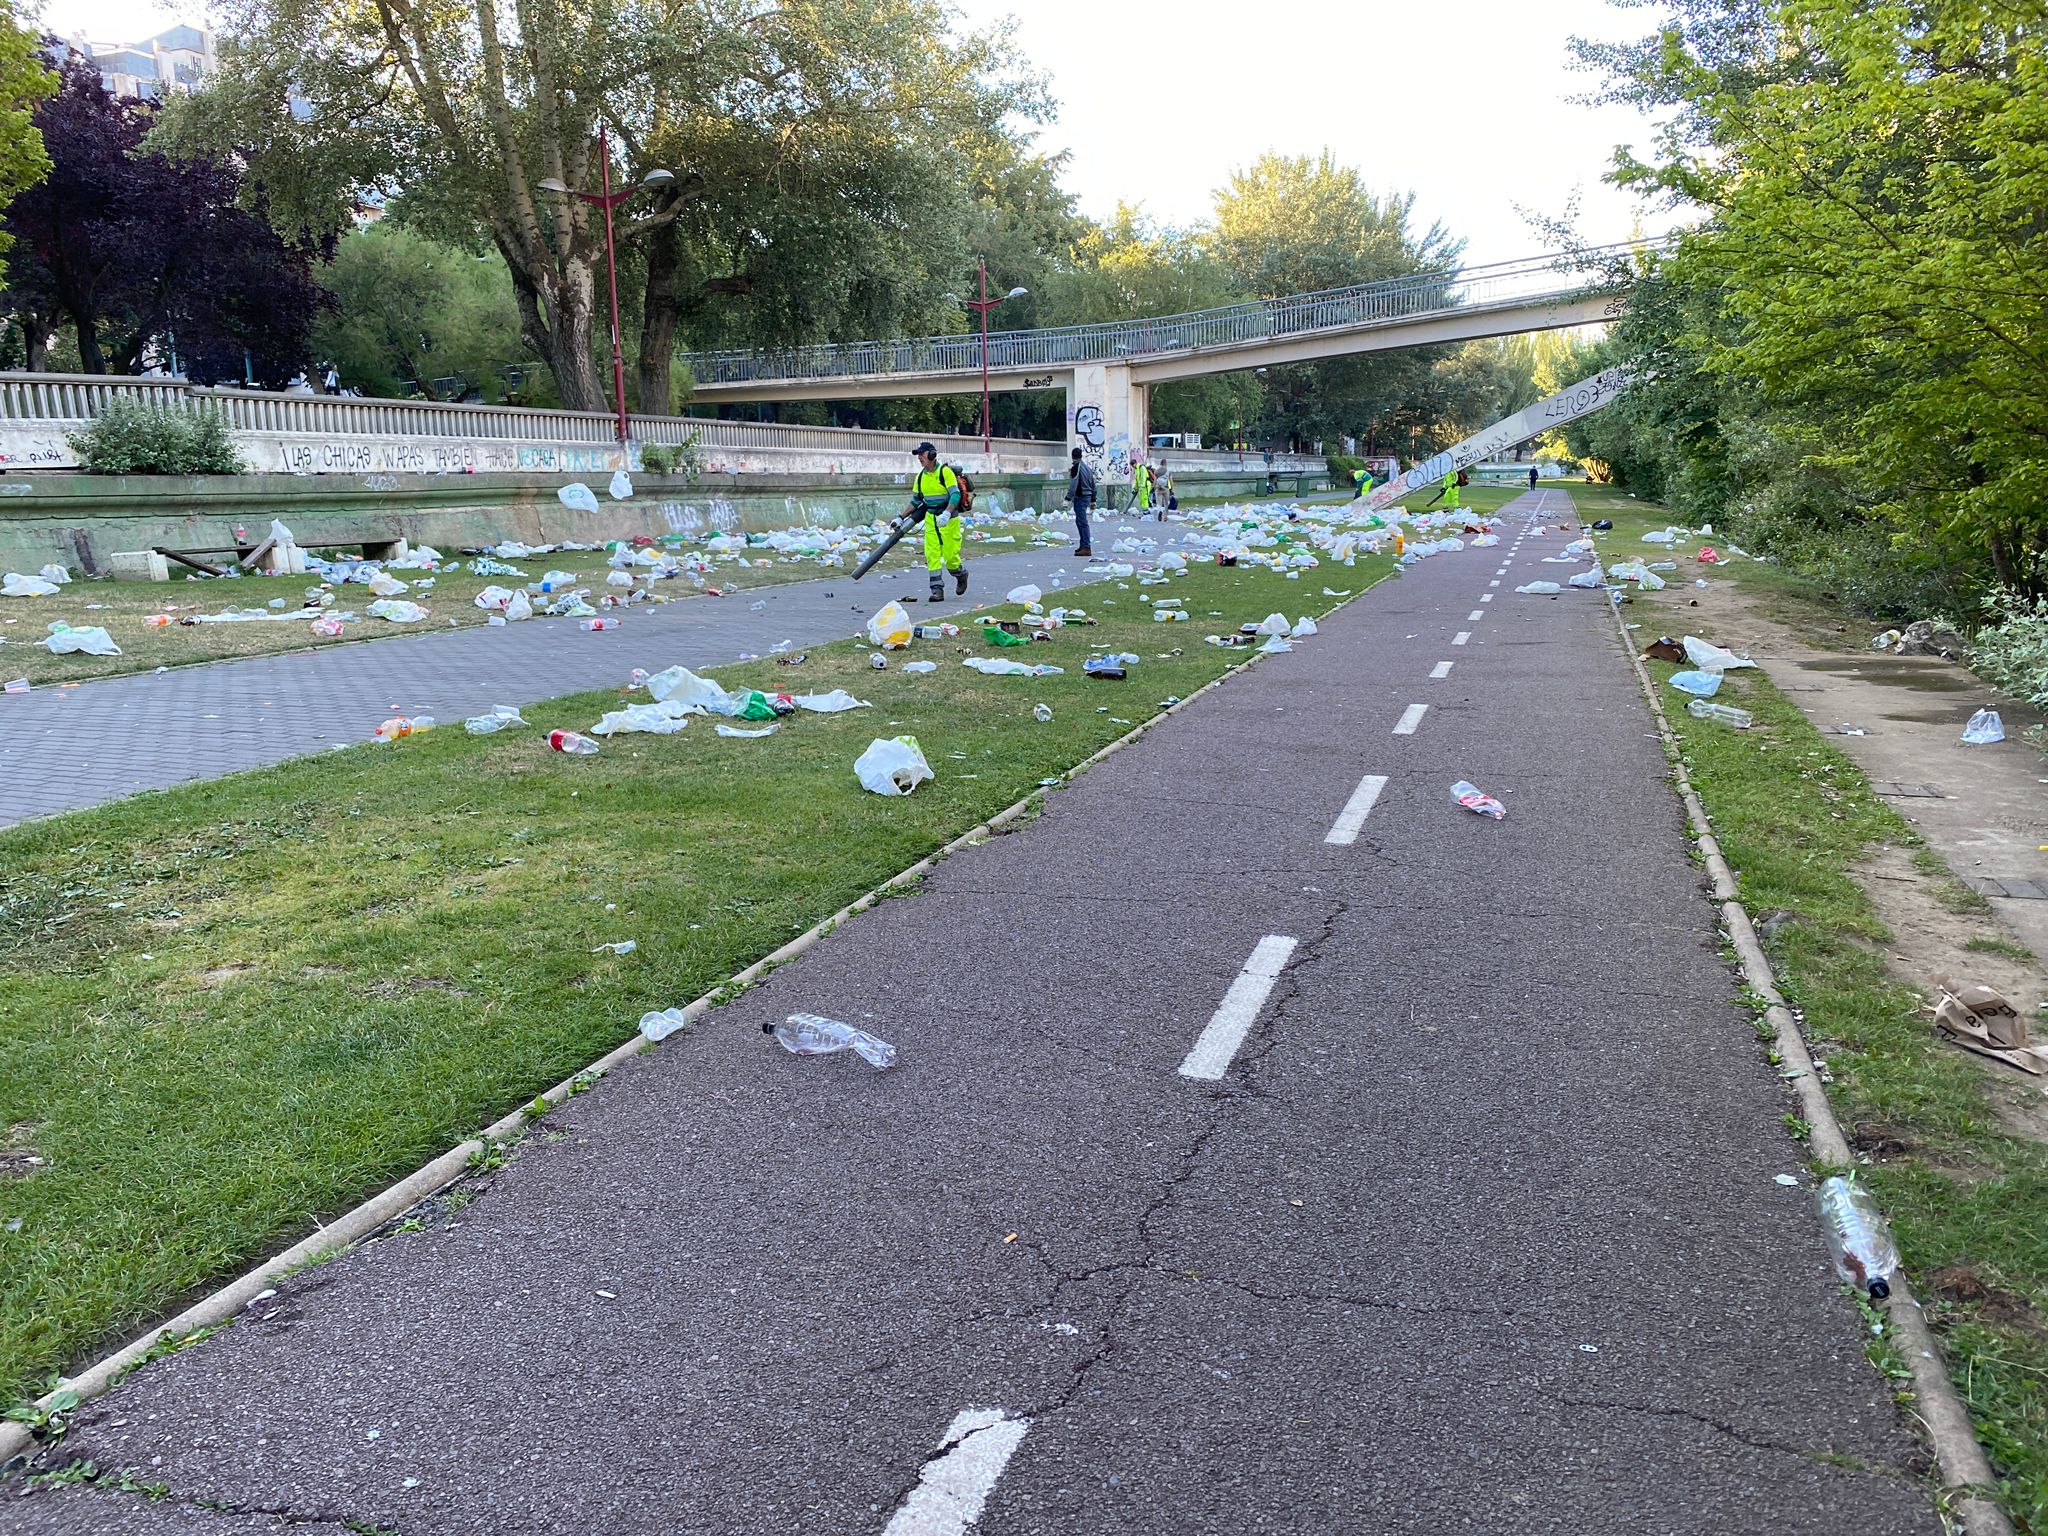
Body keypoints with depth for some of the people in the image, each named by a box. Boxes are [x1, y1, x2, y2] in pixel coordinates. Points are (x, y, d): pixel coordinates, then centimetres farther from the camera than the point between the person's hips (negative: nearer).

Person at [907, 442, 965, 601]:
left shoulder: (945, 471, -13)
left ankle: (961, 575, 29)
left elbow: (955, 495, -19)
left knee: (950, 555, -2)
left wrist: (946, 513, -32)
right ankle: (937, 590, -3)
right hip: (931, 519, 6)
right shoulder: (921, 476, 7)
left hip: (948, 519, -6)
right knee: (932, 555, -4)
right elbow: (915, 500, 17)